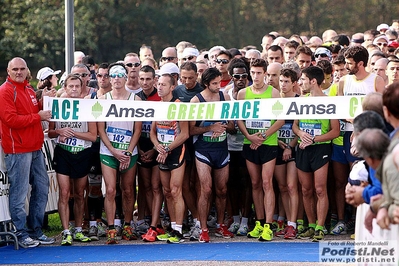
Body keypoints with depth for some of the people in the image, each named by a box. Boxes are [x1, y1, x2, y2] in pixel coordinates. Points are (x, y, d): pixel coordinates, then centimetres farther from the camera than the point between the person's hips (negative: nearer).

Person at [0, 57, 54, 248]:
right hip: (17, 150, -9)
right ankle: (21, 234, 1)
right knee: (19, 193, -6)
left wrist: (43, 102, 7)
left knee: (41, 188, 12)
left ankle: (36, 230, 22)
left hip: (35, 148, 9)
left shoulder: (28, 89, 17)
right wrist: (38, 116, -16)